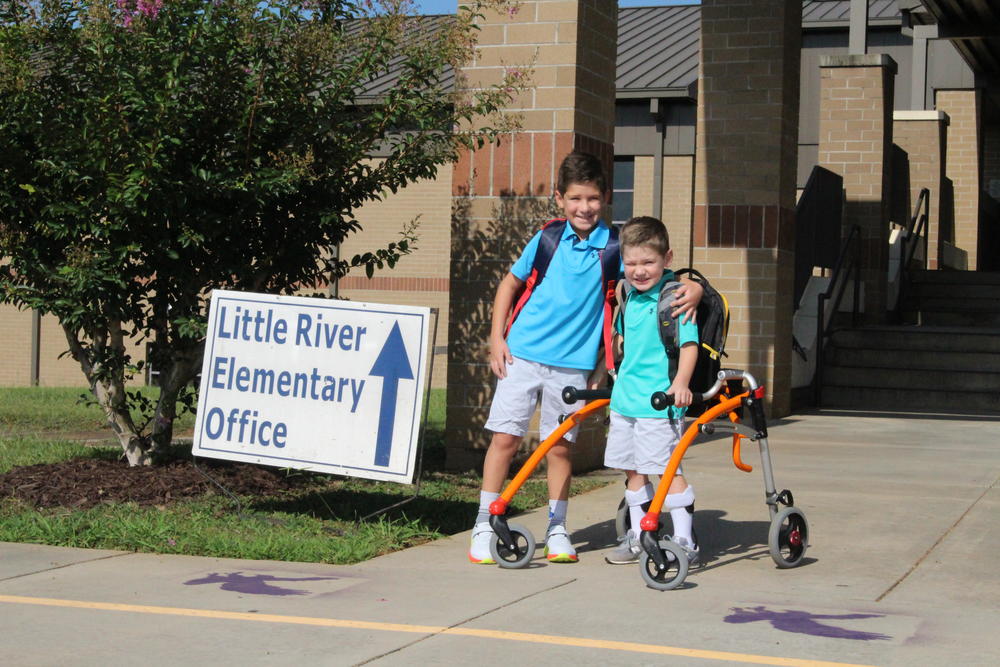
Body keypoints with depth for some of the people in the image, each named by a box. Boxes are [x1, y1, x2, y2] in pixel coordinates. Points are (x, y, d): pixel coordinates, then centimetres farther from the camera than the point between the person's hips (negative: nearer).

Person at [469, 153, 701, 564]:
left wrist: (692, 289, -25)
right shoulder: (548, 238, 2)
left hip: (574, 364, 0)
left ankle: (557, 529, 23)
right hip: (522, 354, 1)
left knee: (559, 446, 7)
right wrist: (496, 338, 5)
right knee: (505, 437, -1)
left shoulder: (614, 245, -3)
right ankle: (483, 526, 10)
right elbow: (511, 283, 13)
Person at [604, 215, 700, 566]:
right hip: (625, 397, 8)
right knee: (633, 469, 14)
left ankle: (684, 541, 0)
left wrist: (680, 383, -33)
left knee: (669, 469, -7)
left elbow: (689, 342, -19)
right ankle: (637, 537, 25)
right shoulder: (631, 295, 11)